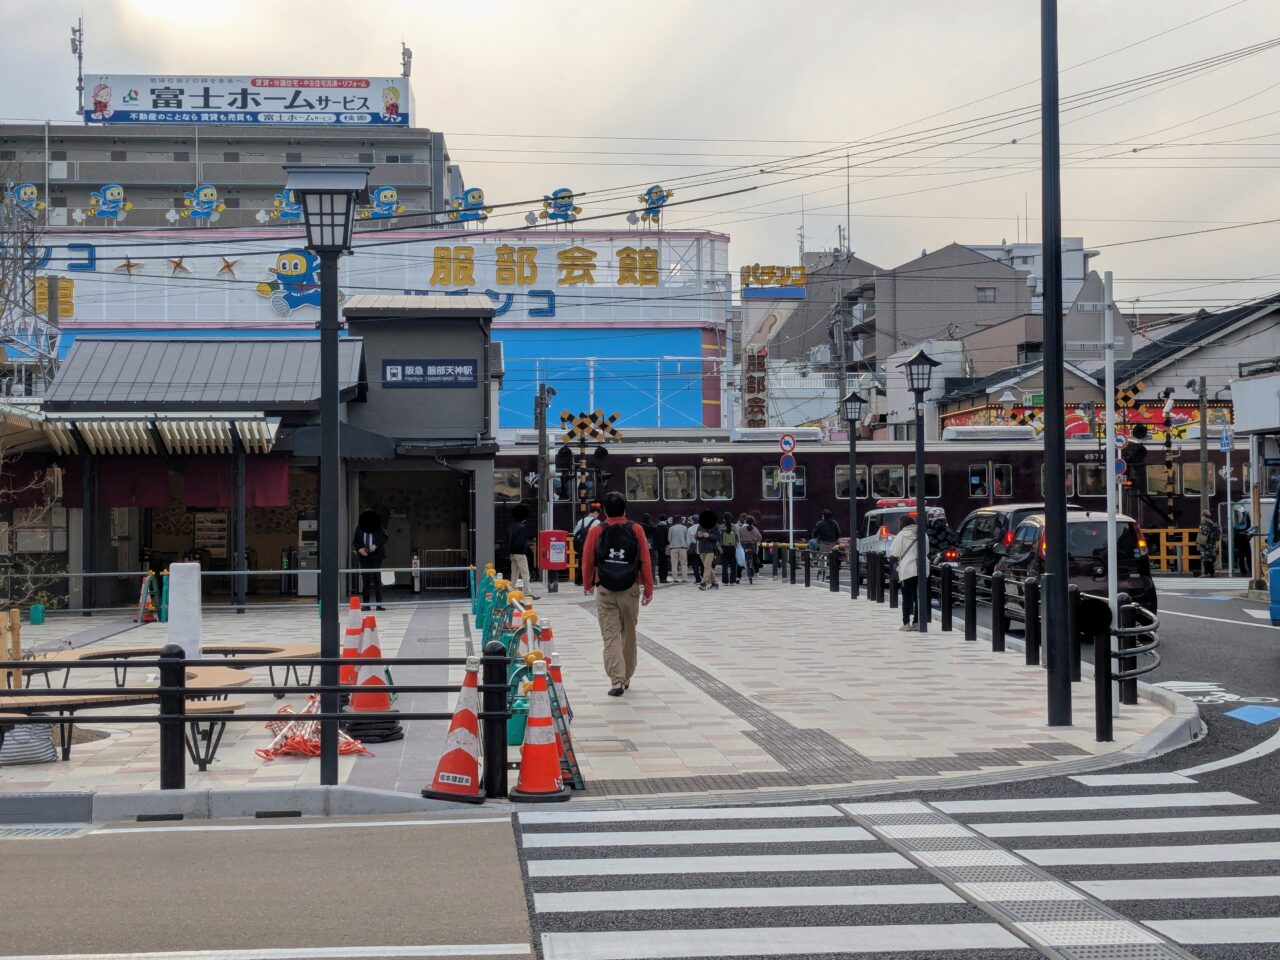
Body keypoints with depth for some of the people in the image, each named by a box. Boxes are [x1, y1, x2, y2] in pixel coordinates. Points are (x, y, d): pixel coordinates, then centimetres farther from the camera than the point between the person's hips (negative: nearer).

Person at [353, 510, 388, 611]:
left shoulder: (378, 528, 1)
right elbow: (354, 542, 7)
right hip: (363, 557, 2)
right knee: (365, 580, 2)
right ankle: (365, 604, 6)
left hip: (376, 556, -2)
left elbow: (384, 538, -2)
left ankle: (379, 604, -2)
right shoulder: (359, 528, 6)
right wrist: (359, 549, -12)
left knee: (377, 579, -4)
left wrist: (375, 546, -16)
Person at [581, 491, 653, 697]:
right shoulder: (636, 530, -2)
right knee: (629, 634, 16)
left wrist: (587, 585, 19)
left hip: (605, 591, -1)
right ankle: (626, 677, 27)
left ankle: (617, 681, -12)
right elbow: (645, 561, -4)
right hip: (630, 590, 1)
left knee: (610, 636, -1)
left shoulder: (596, 532, -2)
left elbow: (588, 561, 2)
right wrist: (648, 589, 2)